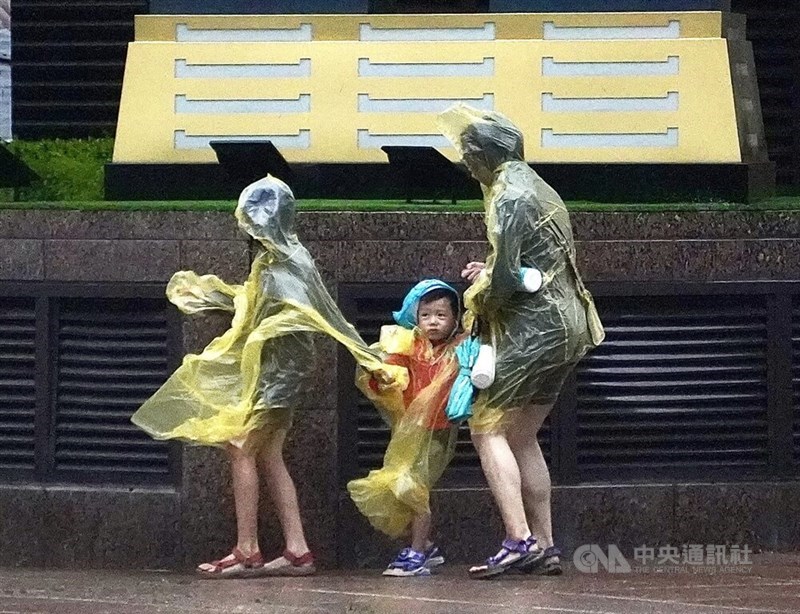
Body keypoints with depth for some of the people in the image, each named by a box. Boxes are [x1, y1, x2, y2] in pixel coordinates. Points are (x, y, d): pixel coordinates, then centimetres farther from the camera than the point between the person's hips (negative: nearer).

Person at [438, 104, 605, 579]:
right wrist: (490, 274, 12)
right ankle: (545, 547, 11)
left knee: (488, 427, -8)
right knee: (522, 436, 14)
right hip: (567, 328, 10)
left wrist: (481, 296, 0)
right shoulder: (538, 189, 17)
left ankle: (520, 540, -19)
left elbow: (505, 277, -20)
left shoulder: (509, 198, -14)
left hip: (533, 327, -10)